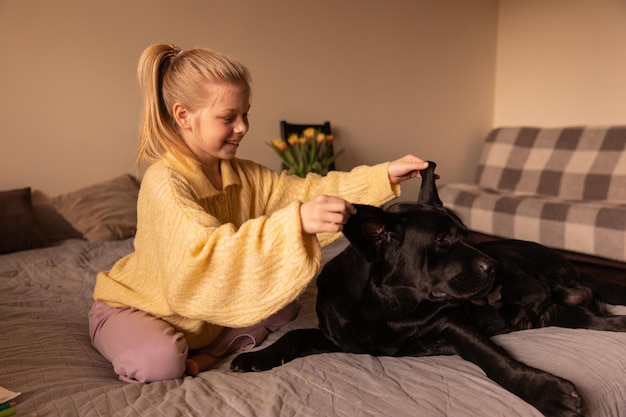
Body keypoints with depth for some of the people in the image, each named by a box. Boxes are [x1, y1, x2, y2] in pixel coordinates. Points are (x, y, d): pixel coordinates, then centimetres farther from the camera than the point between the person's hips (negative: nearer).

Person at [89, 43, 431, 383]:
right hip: (132, 307, -7)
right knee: (159, 362, -36)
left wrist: (384, 176, -18)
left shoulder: (244, 175, -5)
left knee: (283, 307, -5)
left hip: (208, 308, 7)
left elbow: (307, 192, -8)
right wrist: (295, 224, -55)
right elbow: (203, 255, -44)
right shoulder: (164, 182, -30)